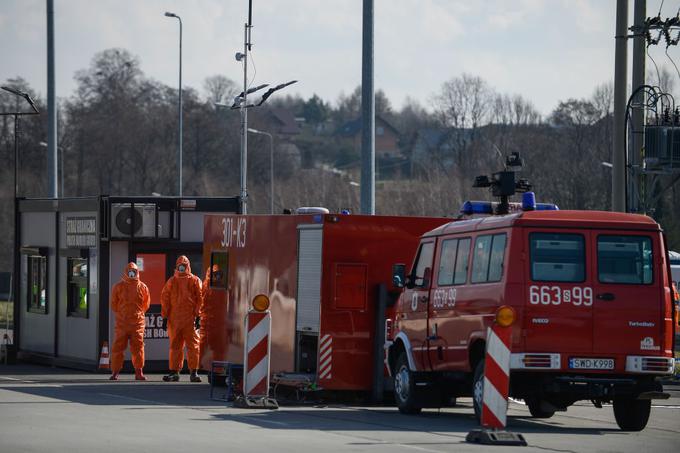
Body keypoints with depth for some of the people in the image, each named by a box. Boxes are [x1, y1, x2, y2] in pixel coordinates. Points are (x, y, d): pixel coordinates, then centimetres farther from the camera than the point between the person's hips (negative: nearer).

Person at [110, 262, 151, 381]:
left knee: (138, 348, 1)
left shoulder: (142, 287, 6)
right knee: (118, 347, -2)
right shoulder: (119, 287, 4)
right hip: (122, 322, -1)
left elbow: (146, 304, 14)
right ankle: (115, 372, 1)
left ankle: (139, 372, 7)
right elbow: (113, 304, 10)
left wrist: (138, 314, 11)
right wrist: (121, 314, 9)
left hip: (137, 322, 1)